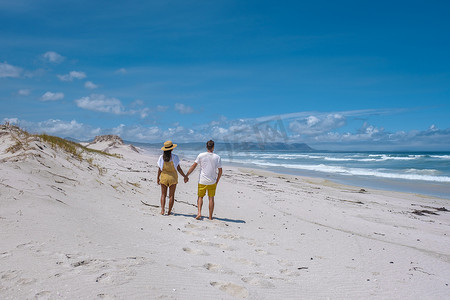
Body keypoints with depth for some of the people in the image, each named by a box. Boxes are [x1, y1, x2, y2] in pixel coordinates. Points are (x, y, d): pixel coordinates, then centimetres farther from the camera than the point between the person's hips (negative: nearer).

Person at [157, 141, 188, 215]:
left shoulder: (161, 157, -5)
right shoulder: (175, 157, -11)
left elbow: (159, 169, -1)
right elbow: (178, 168, -9)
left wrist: (158, 178, 12)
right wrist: (185, 176, 0)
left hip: (164, 177, 2)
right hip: (173, 177, -1)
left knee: (163, 195, 11)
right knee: (171, 195, 8)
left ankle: (162, 210, 1)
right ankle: (169, 211, 11)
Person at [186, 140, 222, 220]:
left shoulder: (201, 155, -6)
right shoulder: (217, 157, -3)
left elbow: (193, 166, -5)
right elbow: (220, 171, -1)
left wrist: (186, 175, 3)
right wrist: (217, 181, 10)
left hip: (202, 181, 0)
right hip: (212, 182, 0)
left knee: (200, 197, 14)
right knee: (211, 198, 9)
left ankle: (199, 213, -4)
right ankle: (210, 217, 13)